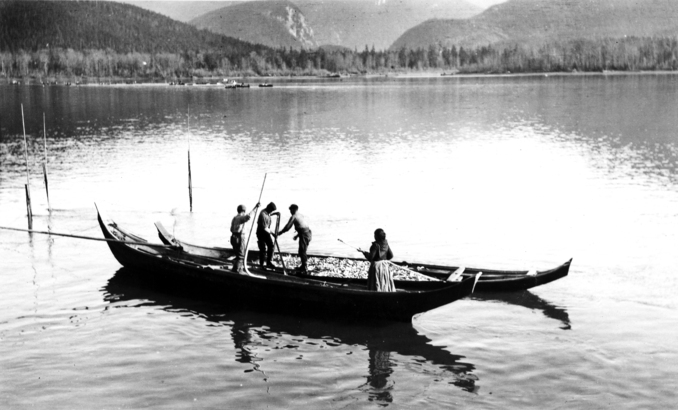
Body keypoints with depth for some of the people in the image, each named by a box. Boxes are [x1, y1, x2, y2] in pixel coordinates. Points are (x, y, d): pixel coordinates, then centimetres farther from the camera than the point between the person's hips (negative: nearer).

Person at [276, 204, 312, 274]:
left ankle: (305, 269, -4)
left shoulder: (293, 217, -5)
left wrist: (280, 233, 4)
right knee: (302, 251, 19)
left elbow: (287, 227, -8)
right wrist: (297, 235, 31)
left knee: (302, 252, -4)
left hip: (304, 234, -9)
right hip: (308, 233, 9)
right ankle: (304, 266, 28)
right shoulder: (301, 215, 19)